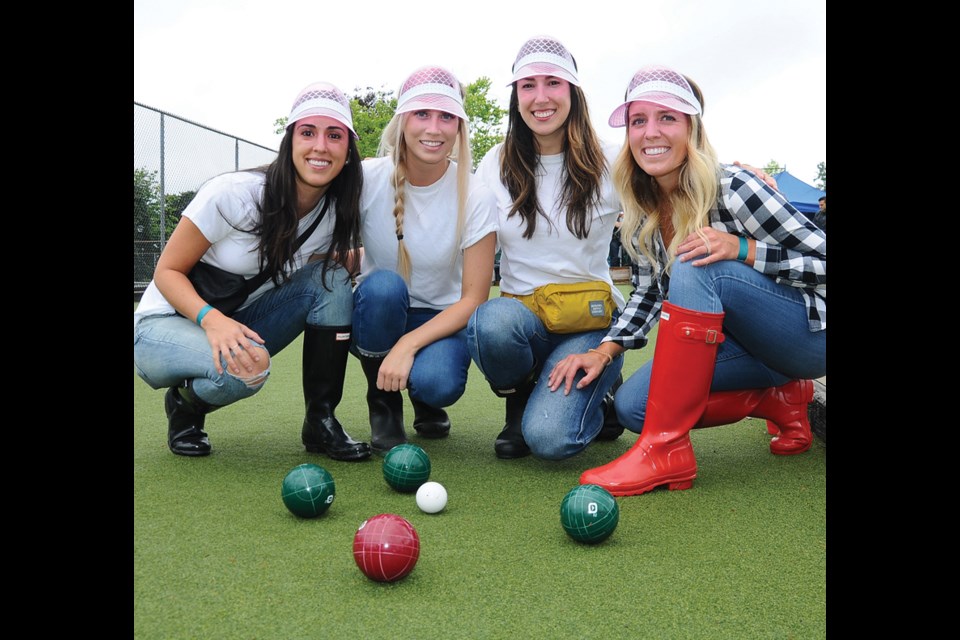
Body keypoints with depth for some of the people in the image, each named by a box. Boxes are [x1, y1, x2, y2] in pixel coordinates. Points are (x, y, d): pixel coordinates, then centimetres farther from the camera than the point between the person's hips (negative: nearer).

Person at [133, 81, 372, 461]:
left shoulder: (337, 214, -8)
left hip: (239, 328, 5)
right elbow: (167, 271, -17)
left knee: (331, 278, -18)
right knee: (244, 368, -37)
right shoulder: (233, 194, -24)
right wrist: (212, 319, -35)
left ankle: (321, 420, -10)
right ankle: (185, 404, 0)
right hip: (165, 327, -5)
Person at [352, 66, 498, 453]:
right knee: (383, 285, -34)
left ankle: (426, 402, 9)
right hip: (376, 314, 1)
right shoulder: (368, 179, -14)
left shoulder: (474, 198, -15)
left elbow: (473, 299, -15)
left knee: (438, 383, -33)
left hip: (440, 320, -1)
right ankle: (383, 404, -7)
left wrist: (408, 345, -27)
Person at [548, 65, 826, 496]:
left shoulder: (731, 189, -21)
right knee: (632, 406, -14)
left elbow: (822, 258, -17)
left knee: (698, 267, -32)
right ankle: (777, 401, 7)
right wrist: (604, 351, -6)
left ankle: (665, 449, -28)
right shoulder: (644, 209, -2)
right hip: (744, 342, 7)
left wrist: (741, 248, -32)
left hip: (810, 333, -6)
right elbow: (659, 288, 7)